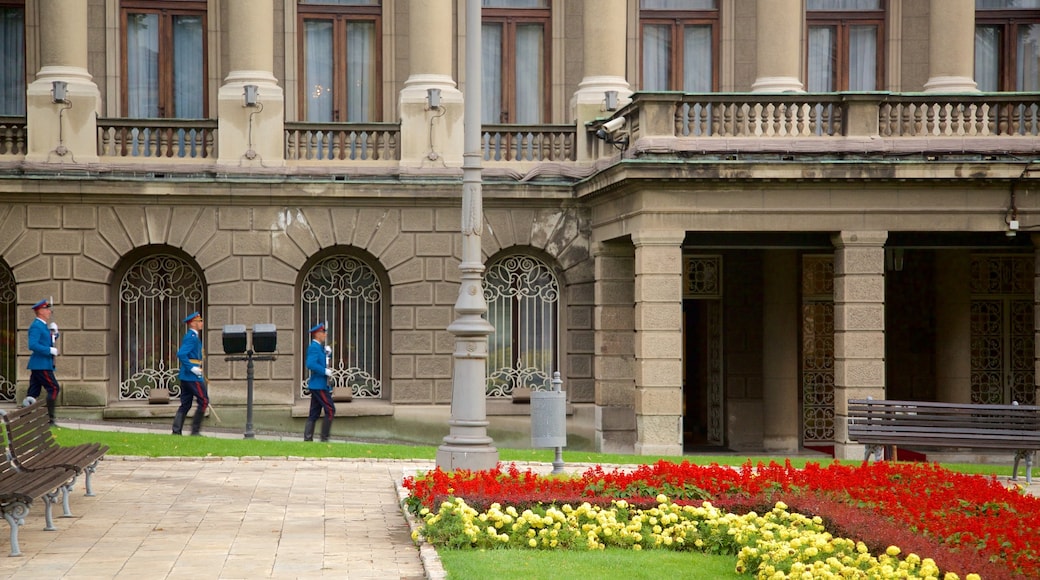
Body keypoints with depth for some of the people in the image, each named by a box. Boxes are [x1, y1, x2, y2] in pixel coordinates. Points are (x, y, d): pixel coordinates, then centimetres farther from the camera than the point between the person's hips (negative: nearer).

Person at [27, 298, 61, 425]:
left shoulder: (43, 326, 17)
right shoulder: (36, 326, -14)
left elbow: (49, 342, 26)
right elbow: (33, 345, -25)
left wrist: (54, 333, 8)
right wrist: (50, 350, -22)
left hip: (37, 366, 10)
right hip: (41, 365, -10)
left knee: (34, 392, 8)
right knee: (54, 388, -10)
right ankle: (50, 418, -11)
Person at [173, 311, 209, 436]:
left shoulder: (193, 337, 17)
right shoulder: (191, 337, -14)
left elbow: (182, 354, 26)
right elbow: (181, 354, -25)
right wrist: (192, 368, -23)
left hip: (186, 377, 10)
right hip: (193, 377, -10)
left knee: (185, 404, 9)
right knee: (203, 401, -5)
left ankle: (176, 431, 7)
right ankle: (195, 429, -2)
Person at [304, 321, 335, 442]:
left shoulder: (319, 347, 16)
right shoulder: (314, 347, -14)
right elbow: (310, 364, -26)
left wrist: (326, 353, 9)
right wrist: (325, 371, -21)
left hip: (317, 385, 10)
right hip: (319, 385, -10)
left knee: (314, 413, 9)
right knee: (330, 410, -9)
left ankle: (308, 439, 8)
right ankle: (324, 438, -6)